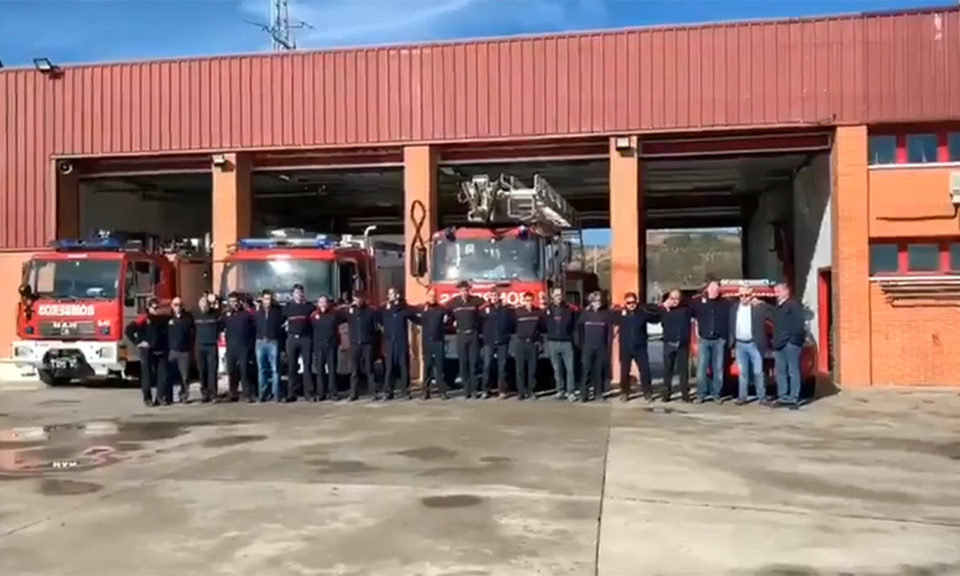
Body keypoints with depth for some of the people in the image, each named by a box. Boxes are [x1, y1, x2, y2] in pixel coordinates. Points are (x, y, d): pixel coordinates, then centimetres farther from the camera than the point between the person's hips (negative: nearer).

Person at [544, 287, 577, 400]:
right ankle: (560, 390, 16)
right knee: (557, 369, 8)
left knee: (570, 368, -4)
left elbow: (575, 326, 1)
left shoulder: (569, 310, 2)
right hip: (553, 343, 2)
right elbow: (544, 326, 6)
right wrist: (545, 340, 0)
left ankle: (570, 391, 3)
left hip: (567, 342, -2)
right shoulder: (548, 310, 6)